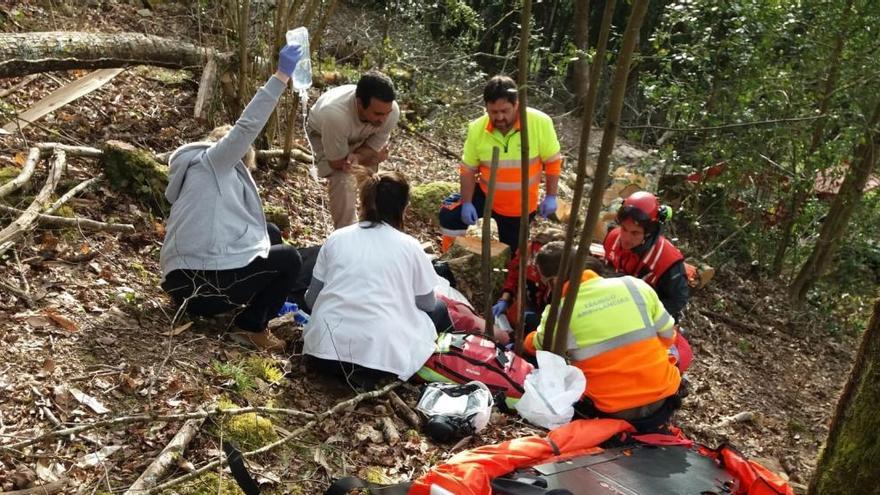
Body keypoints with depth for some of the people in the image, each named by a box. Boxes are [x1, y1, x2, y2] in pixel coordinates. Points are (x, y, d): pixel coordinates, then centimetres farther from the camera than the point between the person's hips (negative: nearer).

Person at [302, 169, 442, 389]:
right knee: (438, 312, 23)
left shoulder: (336, 238, 10)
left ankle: (337, 364, 7)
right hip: (380, 352, -3)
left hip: (325, 348, 3)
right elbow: (428, 304, 15)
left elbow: (311, 298, 15)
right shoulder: (409, 246, 3)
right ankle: (372, 371, 3)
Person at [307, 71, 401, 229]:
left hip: (360, 137, 4)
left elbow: (373, 148, -17)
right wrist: (373, 157, -20)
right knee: (342, 182, -21)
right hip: (323, 134, -4)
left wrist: (356, 157, -38)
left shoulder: (392, 111, -36)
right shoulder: (335, 115, -48)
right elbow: (337, 162, -31)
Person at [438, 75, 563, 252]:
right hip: (486, 195, 1)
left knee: (510, 254, 10)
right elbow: (468, 169, -6)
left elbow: (553, 161, -11)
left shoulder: (540, 123, -23)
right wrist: (467, 203, -13)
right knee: (449, 215, -17)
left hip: (520, 206, -1)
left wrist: (551, 197, -11)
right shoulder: (477, 129, -17)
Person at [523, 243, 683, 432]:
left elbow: (538, 346, 13)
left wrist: (526, 341, 36)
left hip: (614, 413, -3)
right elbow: (668, 336, 6)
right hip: (662, 402, 3)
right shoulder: (634, 285, -5)